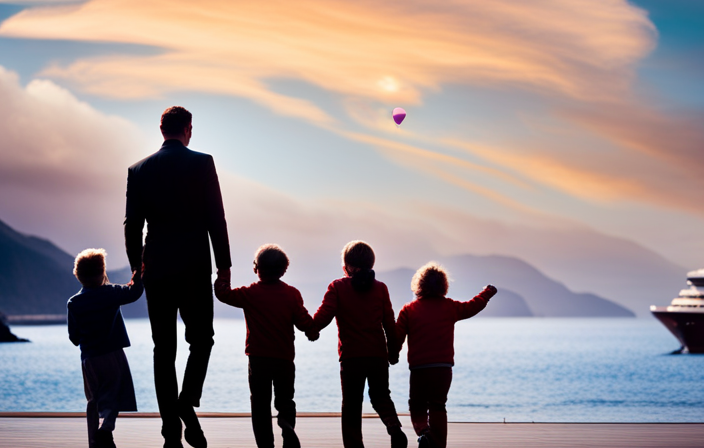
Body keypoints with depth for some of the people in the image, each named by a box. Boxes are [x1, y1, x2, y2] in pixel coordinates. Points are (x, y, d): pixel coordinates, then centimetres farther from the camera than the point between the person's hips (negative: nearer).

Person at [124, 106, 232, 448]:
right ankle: (188, 402, -13)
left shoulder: (139, 170, 5)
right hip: (194, 268, -2)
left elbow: (132, 225, 6)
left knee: (164, 349, 6)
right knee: (201, 339, 12)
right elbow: (216, 218, -6)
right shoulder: (202, 163, -3)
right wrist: (224, 264, 1)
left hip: (155, 269, 2)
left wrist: (137, 267, 16)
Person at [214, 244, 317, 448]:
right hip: (285, 358, 2)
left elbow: (224, 294, 0)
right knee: (285, 401, 11)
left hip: (258, 358, -1)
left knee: (260, 404, 6)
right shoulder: (292, 294, -2)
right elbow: (304, 321, -1)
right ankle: (287, 425, -19)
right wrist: (313, 332, 19)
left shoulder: (250, 294, -6)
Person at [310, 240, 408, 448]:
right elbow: (389, 323, 6)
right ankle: (395, 427, -10)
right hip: (378, 354, 2)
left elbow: (323, 317, -10)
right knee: (381, 396, 17)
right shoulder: (380, 288, 5)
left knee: (352, 406, 7)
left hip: (351, 356, -2)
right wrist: (393, 351, 15)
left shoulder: (337, 287, -3)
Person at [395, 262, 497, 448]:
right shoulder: (449, 307, 6)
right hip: (443, 367, 1)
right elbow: (472, 307, 23)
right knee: (437, 407, 10)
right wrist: (488, 293, 40)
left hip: (418, 368, -1)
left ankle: (423, 432, -18)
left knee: (417, 406, 10)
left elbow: (397, 339, 0)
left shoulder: (408, 310, 2)